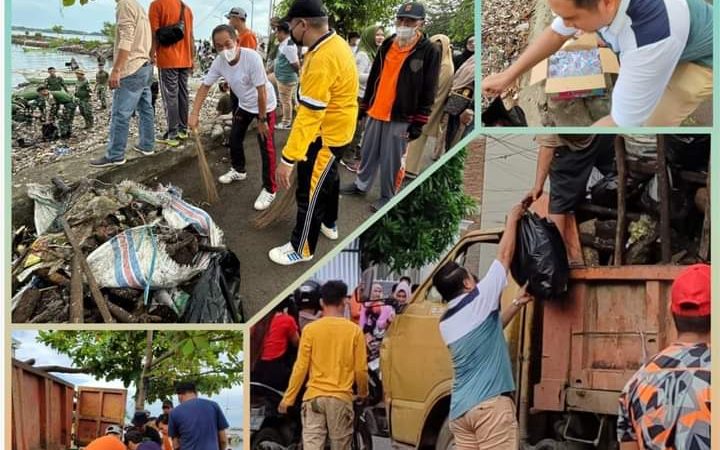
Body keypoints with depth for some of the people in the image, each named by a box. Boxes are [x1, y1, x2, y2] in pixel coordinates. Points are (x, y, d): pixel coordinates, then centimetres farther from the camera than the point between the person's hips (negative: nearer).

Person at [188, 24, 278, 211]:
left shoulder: (252, 58, -35)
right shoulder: (219, 63, -16)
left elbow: (261, 92, -30)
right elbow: (205, 87, -9)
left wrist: (262, 120, -23)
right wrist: (194, 114, -19)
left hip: (265, 106, -7)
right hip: (244, 105, 7)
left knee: (266, 147, -8)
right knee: (234, 139, 18)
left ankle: (269, 189, 0)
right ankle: (239, 170, 44)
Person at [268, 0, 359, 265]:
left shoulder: (322, 59, -33)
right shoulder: (334, 43, -1)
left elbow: (308, 115, -34)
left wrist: (288, 159, -32)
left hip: (326, 135, -10)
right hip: (336, 128, 10)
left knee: (310, 192, 4)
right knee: (327, 178, 28)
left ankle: (302, 248, 18)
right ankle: (329, 224, 48)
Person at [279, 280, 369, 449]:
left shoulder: (310, 329, -3)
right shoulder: (354, 330, -2)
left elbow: (301, 367, -3)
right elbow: (361, 369, 2)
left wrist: (288, 398, 5)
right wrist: (363, 392, 21)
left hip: (314, 397, 0)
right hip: (341, 397, 0)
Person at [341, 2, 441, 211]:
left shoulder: (429, 51, -10)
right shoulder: (387, 45, 7)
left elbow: (428, 91, -10)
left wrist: (418, 123, -12)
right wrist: (364, 105, 16)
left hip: (401, 116, -5)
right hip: (376, 112, 5)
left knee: (391, 160, 2)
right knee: (368, 153, 17)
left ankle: (387, 197, 16)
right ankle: (361, 184, 35)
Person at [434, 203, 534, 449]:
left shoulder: (446, 324, 17)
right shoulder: (478, 301, -3)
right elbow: (504, 256, 7)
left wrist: (517, 304, 33)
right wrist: (512, 219, 19)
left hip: (460, 408, 8)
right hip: (491, 404, -7)